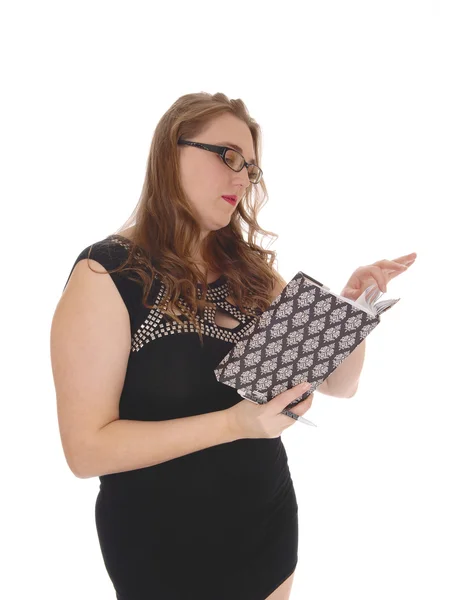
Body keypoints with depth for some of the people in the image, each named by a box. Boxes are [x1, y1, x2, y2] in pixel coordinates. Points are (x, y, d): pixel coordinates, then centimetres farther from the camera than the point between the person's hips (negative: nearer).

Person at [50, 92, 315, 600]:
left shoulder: (248, 269, 1)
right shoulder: (107, 273, -16)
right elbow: (86, 449, -20)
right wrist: (232, 423, -29)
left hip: (270, 525, 6)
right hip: (166, 551, -5)